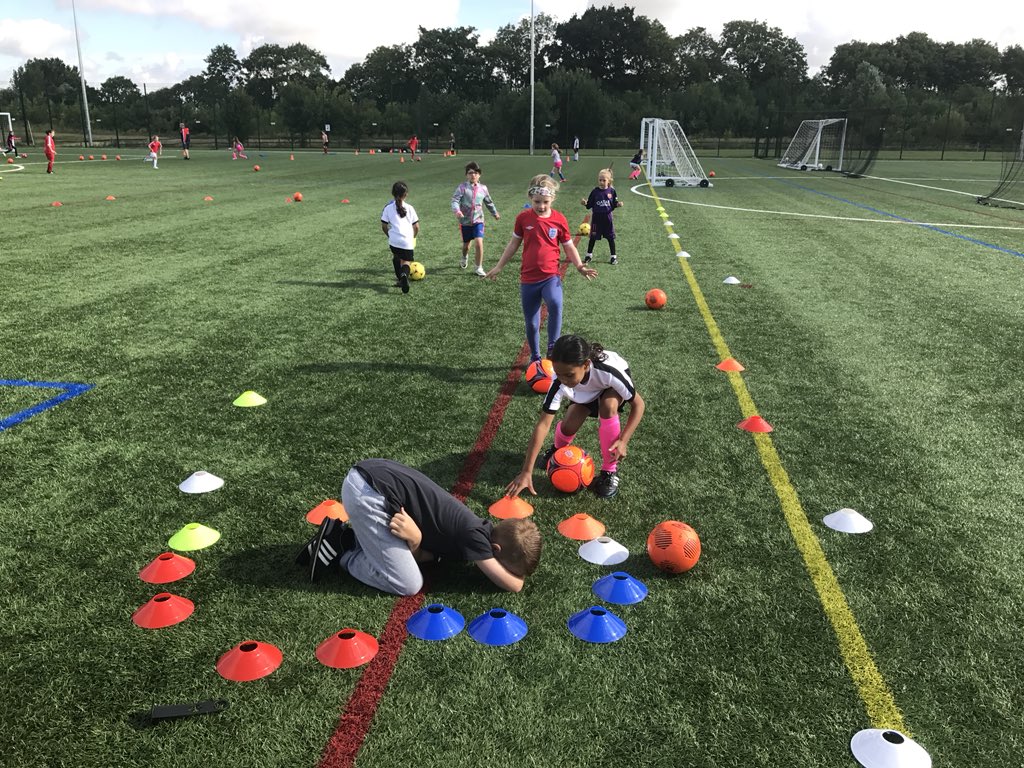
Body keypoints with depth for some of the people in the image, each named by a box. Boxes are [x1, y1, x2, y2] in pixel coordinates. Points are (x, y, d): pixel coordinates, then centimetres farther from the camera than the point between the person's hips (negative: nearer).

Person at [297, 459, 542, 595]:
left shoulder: (478, 528, 14)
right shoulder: (475, 536, -11)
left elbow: (419, 556, 9)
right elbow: (514, 585, -6)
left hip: (369, 477, 9)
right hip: (369, 492, -9)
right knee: (409, 584, -4)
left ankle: (344, 537, 17)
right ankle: (341, 552, 7)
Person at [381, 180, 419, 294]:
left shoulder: (388, 208, 2)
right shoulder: (409, 208, 4)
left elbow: (384, 226, 4)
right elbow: (416, 227, 6)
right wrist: (413, 237, 24)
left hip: (394, 240, 1)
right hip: (407, 241, -1)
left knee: (396, 257, 28)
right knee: (406, 262, 9)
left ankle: (400, 279, 26)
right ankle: (404, 275, -26)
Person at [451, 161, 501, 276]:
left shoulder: (483, 188, 2)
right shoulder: (462, 187, -9)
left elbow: (489, 202, 18)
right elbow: (455, 200, -18)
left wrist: (495, 213, 29)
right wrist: (456, 210, -37)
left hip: (478, 220, 1)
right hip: (465, 221, -1)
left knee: (479, 243, -17)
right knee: (466, 244, 15)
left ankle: (479, 267, -3)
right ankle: (465, 257, 51)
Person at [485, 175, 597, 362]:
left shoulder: (559, 220, -3)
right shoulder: (523, 218, 0)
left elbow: (569, 246, 6)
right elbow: (514, 244, 11)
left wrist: (579, 266, -10)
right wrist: (499, 267, 14)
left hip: (551, 276, -2)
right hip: (528, 279, 2)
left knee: (555, 305, -32)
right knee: (531, 323, 9)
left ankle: (553, 349, -20)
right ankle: (535, 358, 30)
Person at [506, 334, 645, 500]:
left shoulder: (610, 371, -44)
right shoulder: (559, 383, -37)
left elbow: (638, 404, -30)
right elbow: (543, 425, -37)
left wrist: (623, 440, -41)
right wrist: (526, 472, -40)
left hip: (612, 386, -2)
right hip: (586, 392, 2)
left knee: (608, 406, -34)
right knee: (568, 427, -18)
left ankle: (610, 470, -16)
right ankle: (558, 449, 21)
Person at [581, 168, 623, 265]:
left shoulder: (611, 191, -3)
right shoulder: (595, 191, -5)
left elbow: (614, 204, 4)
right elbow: (590, 205, -3)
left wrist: (618, 204, -17)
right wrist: (585, 203, -22)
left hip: (607, 218, 0)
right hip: (596, 218, 0)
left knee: (610, 238, 6)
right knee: (593, 237, 9)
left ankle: (613, 256, 17)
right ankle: (589, 255, 26)